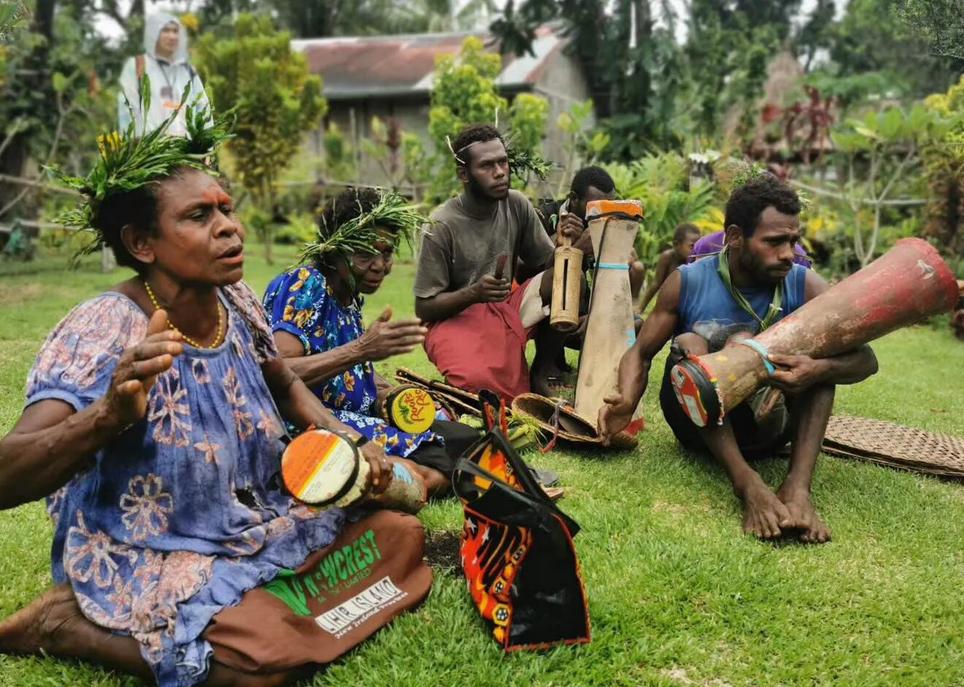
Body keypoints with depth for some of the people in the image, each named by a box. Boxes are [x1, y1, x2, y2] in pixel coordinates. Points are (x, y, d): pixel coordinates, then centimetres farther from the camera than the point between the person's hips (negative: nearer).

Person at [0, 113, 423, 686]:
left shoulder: (237, 302, -5)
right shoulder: (105, 330, -25)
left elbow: (286, 386, 15)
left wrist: (351, 442, -2)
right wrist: (110, 416, -54)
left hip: (252, 521, 7)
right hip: (148, 556, -7)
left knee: (402, 530, 1)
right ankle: (61, 623, -4)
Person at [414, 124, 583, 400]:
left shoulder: (517, 206, -2)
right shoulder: (442, 225, -16)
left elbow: (548, 263, 4)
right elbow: (423, 307, -12)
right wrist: (474, 293, -29)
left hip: (507, 306, 6)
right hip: (456, 318, -6)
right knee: (479, 383, -37)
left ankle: (539, 376, -6)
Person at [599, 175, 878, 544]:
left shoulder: (805, 286, -5)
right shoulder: (687, 282, -7)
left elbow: (866, 359, -11)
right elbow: (641, 353, -4)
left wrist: (821, 370, -36)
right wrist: (626, 400, -27)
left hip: (765, 422, 1)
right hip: (698, 423, -1)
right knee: (688, 344, -27)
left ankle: (798, 487, -36)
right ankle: (749, 485, -42)